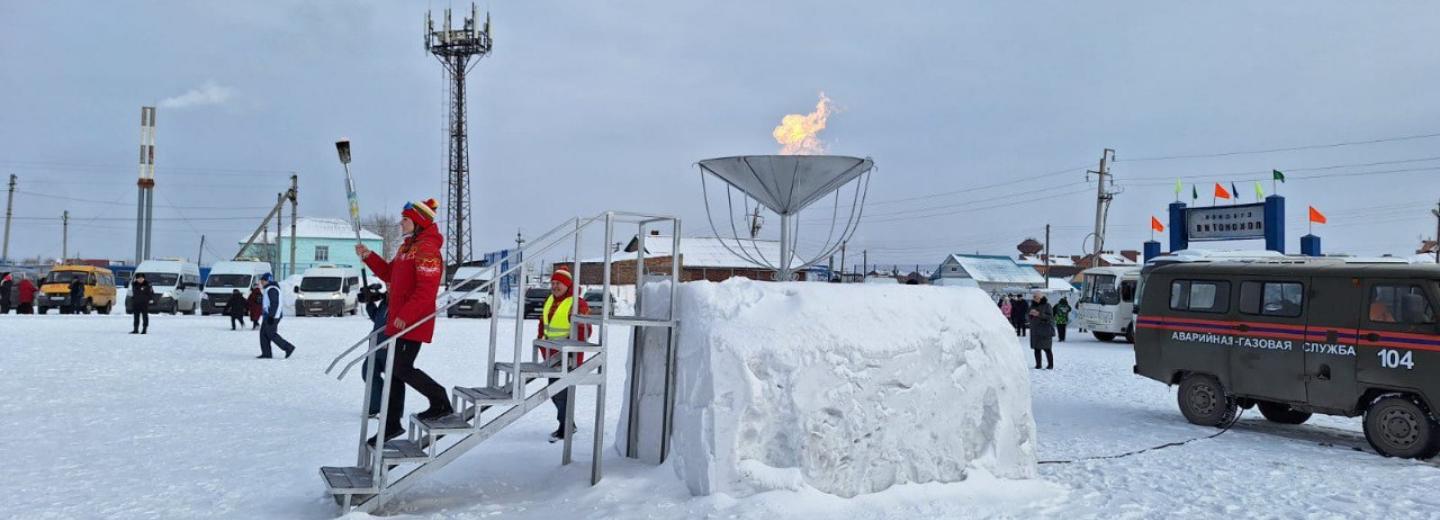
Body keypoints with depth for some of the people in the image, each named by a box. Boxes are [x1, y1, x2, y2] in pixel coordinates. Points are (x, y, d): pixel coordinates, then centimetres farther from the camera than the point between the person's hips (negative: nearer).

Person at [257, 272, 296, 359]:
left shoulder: (272, 289, -16)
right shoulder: (269, 289, 18)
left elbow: (275, 303, -23)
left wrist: (271, 316, -25)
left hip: (271, 316, -11)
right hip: (268, 315, 11)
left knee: (271, 335, -9)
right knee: (263, 334, 8)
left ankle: (288, 347, -6)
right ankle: (266, 353, 7)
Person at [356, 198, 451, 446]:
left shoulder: (427, 249, -17)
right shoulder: (407, 247, 16)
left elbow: (426, 290, -23)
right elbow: (389, 274, 23)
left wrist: (405, 316, -23)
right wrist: (368, 257, 12)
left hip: (413, 322, -10)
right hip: (399, 320, 10)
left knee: (402, 369, -7)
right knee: (395, 370, 12)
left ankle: (441, 402, 7)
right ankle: (392, 423, 20)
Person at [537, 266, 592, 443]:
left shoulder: (577, 304, -15)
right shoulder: (550, 300, 12)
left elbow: (584, 331, -17)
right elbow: (543, 322, 25)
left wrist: (571, 350, -22)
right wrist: (541, 340, 18)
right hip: (552, 355, 9)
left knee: (563, 392, -5)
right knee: (554, 391, 15)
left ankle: (564, 429, 7)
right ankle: (568, 423, 30)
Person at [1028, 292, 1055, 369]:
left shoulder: (1046, 305, -2)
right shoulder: (1032, 306, 13)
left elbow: (1050, 317, -11)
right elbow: (1028, 318, 16)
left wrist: (1039, 314, -19)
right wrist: (1031, 314, -7)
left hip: (1045, 330, -5)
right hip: (1035, 330, 5)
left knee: (1046, 348, -7)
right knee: (1036, 348, 3)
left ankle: (1050, 365, 0)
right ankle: (1038, 364, 10)